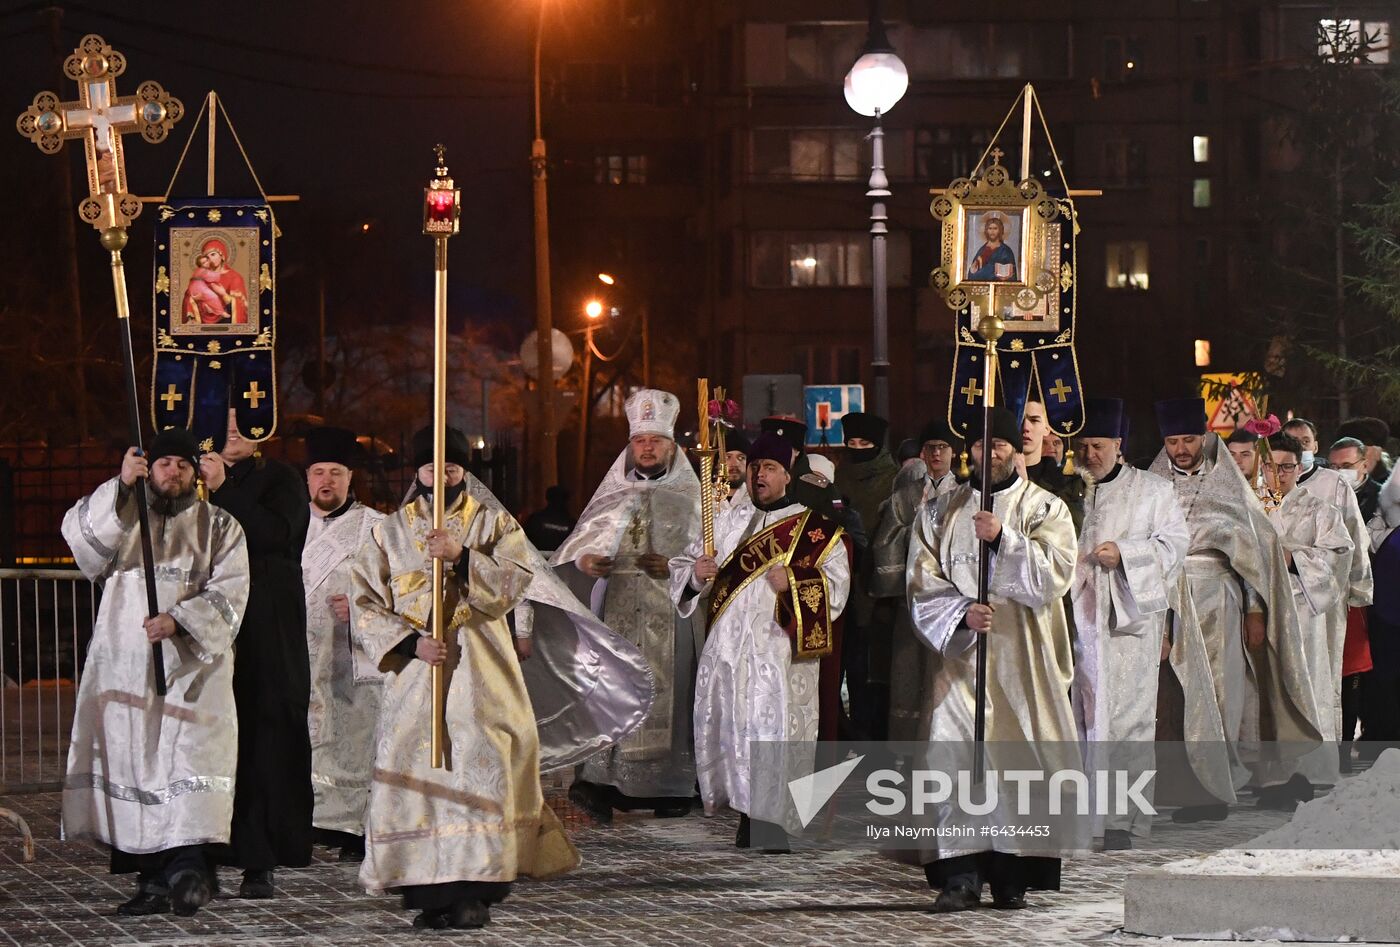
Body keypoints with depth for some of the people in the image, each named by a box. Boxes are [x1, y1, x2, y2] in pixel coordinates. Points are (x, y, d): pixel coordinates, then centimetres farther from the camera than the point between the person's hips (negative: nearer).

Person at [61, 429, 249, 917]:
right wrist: (120, 485, -18)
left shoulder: (219, 526, 11)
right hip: (126, 667, 2)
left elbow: (228, 593, -1)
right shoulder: (120, 515, 14)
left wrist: (180, 620, -17)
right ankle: (152, 880, 0)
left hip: (192, 668, -2)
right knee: (133, 763, -2)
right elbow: (79, 533, -7)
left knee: (188, 762, -14)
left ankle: (186, 867, -22)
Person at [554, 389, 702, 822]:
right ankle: (600, 782, -17)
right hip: (616, 612, 1)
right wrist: (583, 559, -12)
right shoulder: (613, 494, 16)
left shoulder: (690, 497, 9)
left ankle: (668, 788, -2)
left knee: (664, 694, -7)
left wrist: (674, 567, -14)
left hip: (667, 613, -1)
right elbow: (579, 542, 9)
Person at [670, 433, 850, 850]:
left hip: (780, 647, -4)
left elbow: (837, 583, -2)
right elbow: (681, 567, 15)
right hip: (729, 647, 4)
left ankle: (777, 818, -5)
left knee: (776, 728, -11)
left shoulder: (815, 527, 5)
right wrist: (696, 573, -8)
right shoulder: (727, 522, 17)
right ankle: (746, 814, 15)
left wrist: (794, 581, -18)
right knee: (732, 729, 3)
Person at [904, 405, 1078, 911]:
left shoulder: (1045, 509, 7)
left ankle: (1011, 874, 1)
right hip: (959, 651, 1)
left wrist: (1004, 539, -21)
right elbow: (923, 584, 6)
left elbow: (1055, 573, -9)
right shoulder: (940, 513, 13)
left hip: (1022, 658, -1)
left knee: (1019, 758, -4)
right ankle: (961, 875, -11)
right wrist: (961, 613, -12)